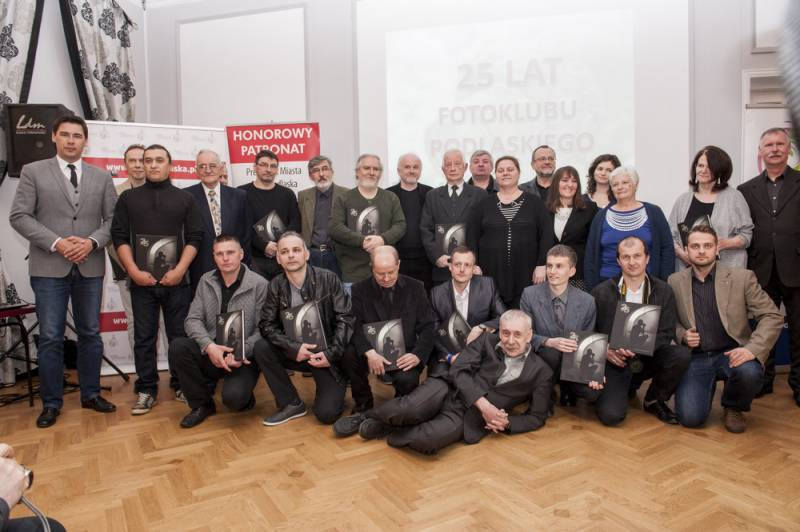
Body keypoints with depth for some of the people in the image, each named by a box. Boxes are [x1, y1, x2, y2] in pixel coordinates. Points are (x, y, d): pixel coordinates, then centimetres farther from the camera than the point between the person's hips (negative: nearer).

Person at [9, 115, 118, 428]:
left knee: (90, 333, 9)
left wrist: (92, 242, -12)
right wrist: (56, 243, -13)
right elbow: (19, 216, -2)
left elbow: (112, 219, 6)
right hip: (49, 267, -2)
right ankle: (51, 402, 15)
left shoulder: (102, 177, 10)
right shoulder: (33, 172, 4)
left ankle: (90, 394, 22)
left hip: (90, 267, 2)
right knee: (50, 337, 1)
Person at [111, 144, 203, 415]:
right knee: (144, 337, 6)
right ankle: (146, 390, 15)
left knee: (180, 335, 4)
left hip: (176, 281, -1)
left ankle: (181, 384, 19)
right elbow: (119, 237, 4)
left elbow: (194, 237, 2)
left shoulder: (184, 198, 7)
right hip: (141, 281, 1)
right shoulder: (128, 198, 9)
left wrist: (179, 270, -9)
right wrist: (133, 270, -7)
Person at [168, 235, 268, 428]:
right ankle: (202, 404, 0)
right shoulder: (206, 281, 5)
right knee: (177, 347, -23)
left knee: (233, 397, -30)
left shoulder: (259, 285, -9)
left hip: (244, 358, -4)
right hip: (211, 352, 5)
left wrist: (241, 353, -25)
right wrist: (209, 345, -20)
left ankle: (244, 397, 13)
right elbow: (193, 319, -1)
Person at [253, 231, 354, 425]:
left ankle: (335, 389, 21)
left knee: (326, 413, -17)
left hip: (327, 353, -4)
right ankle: (291, 404, -4)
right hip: (295, 352, 4)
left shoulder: (328, 279, -12)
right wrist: (293, 348, -21)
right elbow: (266, 324, -5)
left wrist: (332, 353, -20)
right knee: (261, 349, -22)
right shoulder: (275, 286, -2)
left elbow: (345, 318, -12)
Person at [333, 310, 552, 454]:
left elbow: (537, 417, 11)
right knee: (406, 410, -31)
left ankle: (387, 431, -3)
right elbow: (459, 370, -4)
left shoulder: (541, 372, 4)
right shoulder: (487, 341, 6)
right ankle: (365, 416, 2)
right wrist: (484, 405, -16)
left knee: (430, 440, -34)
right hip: (448, 391, 1)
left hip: (466, 418, -1)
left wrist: (507, 423, -8)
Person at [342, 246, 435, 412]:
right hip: (371, 351, 1)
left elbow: (427, 327, 0)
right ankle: (363, 403, 0)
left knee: (407, 380, -32)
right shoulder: (360, 289, 1)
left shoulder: (415, 288, 1)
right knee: (349, 355, -30)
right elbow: (355, 326, -10)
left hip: (403, 354, -1)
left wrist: (418, 355, -17)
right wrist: (369, 352, -28)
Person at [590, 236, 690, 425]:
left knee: (682, 354, -28)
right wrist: (605, 351, -17)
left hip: (648, 357, 2)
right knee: (611, 415, -21)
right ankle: (626, 388, 18)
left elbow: (666, 334, -4)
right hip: (614, 361, -2)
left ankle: (654, 400, 1)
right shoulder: (601, 292, -1)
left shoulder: (663, 291, 2)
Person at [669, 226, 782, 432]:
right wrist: (682, 335, -10)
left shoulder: (742, 278, -2)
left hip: (731, 354, 0)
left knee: (749, 373, -36)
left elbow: (772, 317, -5)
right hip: (695, 357, 0)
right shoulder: (675, 282, 3)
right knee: (690, 418, -18)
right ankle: (709, 385, 19)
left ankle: (733, 408, 2)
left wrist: (752, 349, -20)